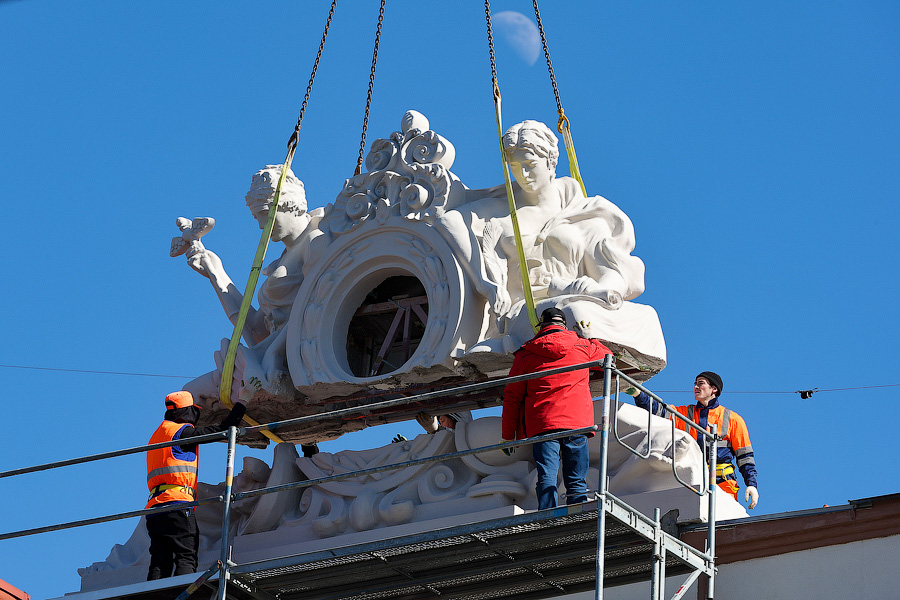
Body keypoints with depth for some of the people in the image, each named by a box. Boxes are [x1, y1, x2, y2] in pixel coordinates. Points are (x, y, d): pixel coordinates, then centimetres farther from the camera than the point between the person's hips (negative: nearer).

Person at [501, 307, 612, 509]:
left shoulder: (525, 353, 11)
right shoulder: (584, 347, 13)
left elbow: (512, 397, 10)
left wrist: (508, 435, 15)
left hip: (542, 424, -1)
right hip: (577, 423, 1)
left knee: (546, 480, -5)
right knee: (577, 483, 3)